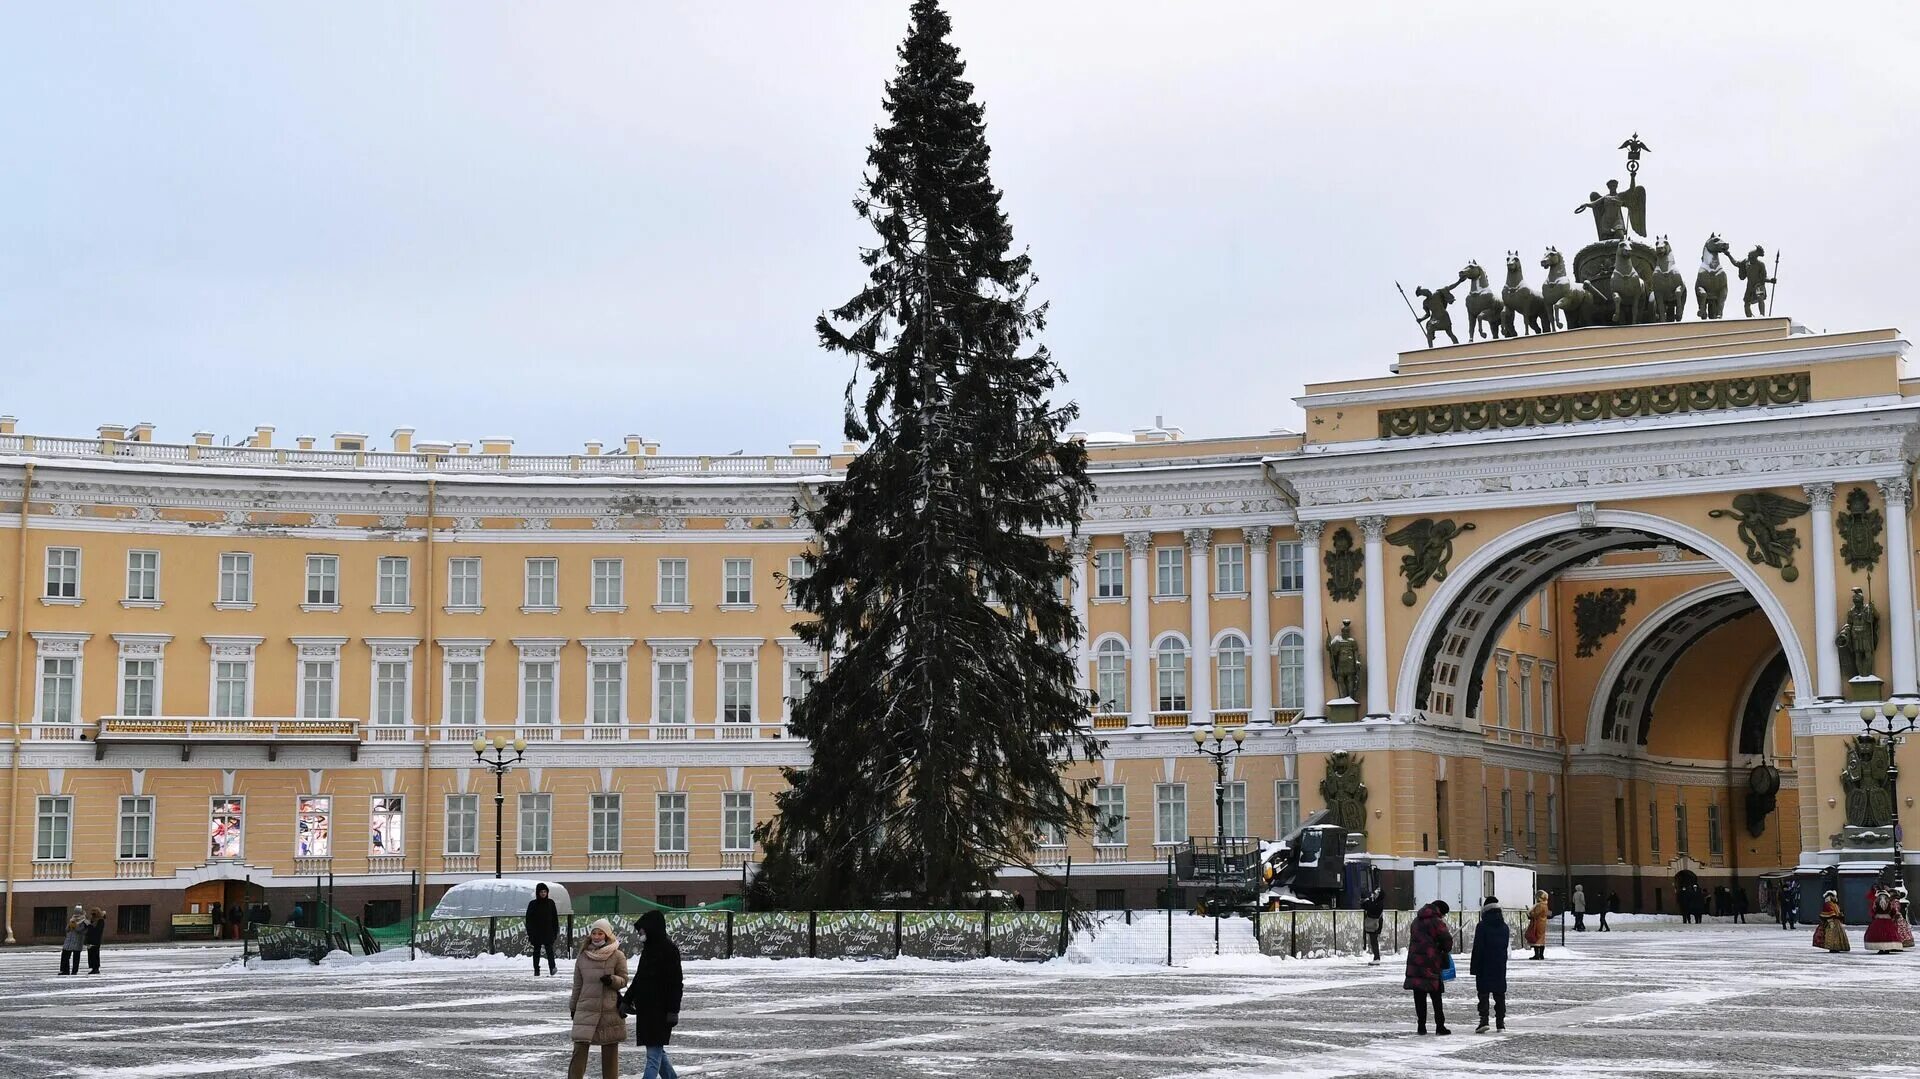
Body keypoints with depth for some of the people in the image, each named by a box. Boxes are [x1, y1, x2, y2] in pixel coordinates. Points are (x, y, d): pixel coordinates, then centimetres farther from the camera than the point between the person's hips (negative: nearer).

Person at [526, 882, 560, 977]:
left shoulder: (550, 903, 5)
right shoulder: (533, 904, 1)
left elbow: (555, 918, 9)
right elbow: (529, 919, 1)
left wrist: (556, 931, 6)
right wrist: (530, 933, -5)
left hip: (548, 931, -1)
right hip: (536, 932, 1)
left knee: (549, 949, -15)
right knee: (536, 951, 7)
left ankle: (552, 968, -26)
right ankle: (536, 971, 13)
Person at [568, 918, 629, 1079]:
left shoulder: (617, 956, -1)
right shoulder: (583, 957, 6)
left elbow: (624, 981, 2)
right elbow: (577, 984, 13)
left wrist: (612, 980, -19)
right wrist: (573, 1007, 16)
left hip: (610, 1010, -1)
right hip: (586, 1009, 1)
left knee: (610, 1050, 5)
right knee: (579, 1048, -7)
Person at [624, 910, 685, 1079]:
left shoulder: (669, 949, -13)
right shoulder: (648, 948, 14)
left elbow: (676, 983, -16)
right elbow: (639, 978, 23)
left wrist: (673, 1010, -19)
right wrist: (628, 999, 19)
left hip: (661, 1010, -9)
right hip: (646, 1008, 9)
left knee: (654, 1052, -10)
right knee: (656, 1050, 15)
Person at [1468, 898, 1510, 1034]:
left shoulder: (1482, 926, -12)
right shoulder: (1504, 927, 6)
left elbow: (1477, 948, -12)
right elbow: (1506, 946, 13)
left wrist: (1474, 968, -7)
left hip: (1485, 966, -5)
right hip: (1500, 966, 5)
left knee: (1483, 993, -4)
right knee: (1500, 994, 10)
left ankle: (1484, 1020, -16)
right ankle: (1500, 1022, 11)